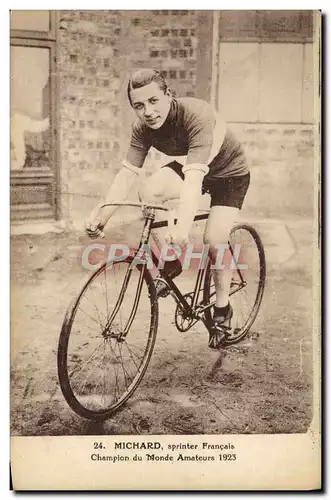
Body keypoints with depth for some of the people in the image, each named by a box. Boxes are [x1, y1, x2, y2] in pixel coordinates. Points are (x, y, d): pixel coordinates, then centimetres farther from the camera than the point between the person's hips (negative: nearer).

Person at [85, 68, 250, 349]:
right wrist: (102, 214, -32)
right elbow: (127, 172, -20)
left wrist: (183, 226, -60)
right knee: (149, 193, -24)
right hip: (186, 167, 5)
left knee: (214, 240, -20)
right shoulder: (143, 128, -18)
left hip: (230, 173, -5)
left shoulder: (197, 115, -36)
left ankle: (223, 308, 7)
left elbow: (195, 176, -48)